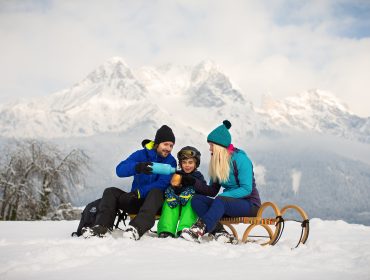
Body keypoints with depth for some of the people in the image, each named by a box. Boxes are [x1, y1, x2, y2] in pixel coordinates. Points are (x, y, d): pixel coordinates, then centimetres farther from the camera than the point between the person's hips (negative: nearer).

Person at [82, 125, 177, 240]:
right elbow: (120, 170, -15)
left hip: (155, 204, -3)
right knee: (110, 192, -15)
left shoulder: (170, 161, -2)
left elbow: (162, 184, -17)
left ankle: (137, 228, -56)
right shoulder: (141, 154, 2)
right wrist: (138, 167, -36)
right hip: (136, 201, 3)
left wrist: (139, 192, -30)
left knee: (156, 192, -35)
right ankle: (101, 228, -35)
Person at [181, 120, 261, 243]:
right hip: (229, 203, 7)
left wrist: (223, 195, -27)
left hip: (249, 204, -7)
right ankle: (220, 232, -33)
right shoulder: (217, 162, 10)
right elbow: (212, 190, 8)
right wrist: (194, 182, -8)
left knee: (220, 201, -37)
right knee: (196, 200, -17)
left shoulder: (240, 158, -11)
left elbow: (246, 189, -17)